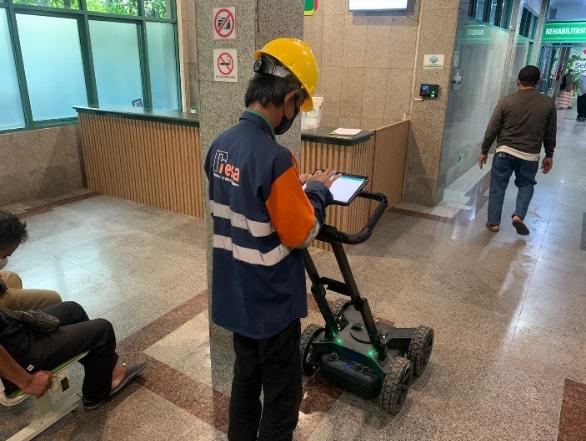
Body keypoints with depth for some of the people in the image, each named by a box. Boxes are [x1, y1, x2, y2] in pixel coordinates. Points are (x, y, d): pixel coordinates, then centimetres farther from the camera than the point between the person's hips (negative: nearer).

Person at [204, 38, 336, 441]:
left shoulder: (221, 145, -1)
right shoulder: (274, 157, -27)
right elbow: (301, 235, -18)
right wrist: (317, 191, -5)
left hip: (235, 295, 8)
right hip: (272, 302, -8)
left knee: (246, 378, 26)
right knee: (283, 396, 13)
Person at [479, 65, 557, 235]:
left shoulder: (506, 101, -6)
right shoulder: (548, 103, -2)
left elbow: (492, 129, -4)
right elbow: (550, 134, 4)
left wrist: (484, 151, 6)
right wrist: (549, 155, 16)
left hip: (505, 152, -1)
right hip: (530, 155, 1)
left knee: (498, 187, 10)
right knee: (526, 185, 21)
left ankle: (493, 222, 15)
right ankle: (519, 216, 4)